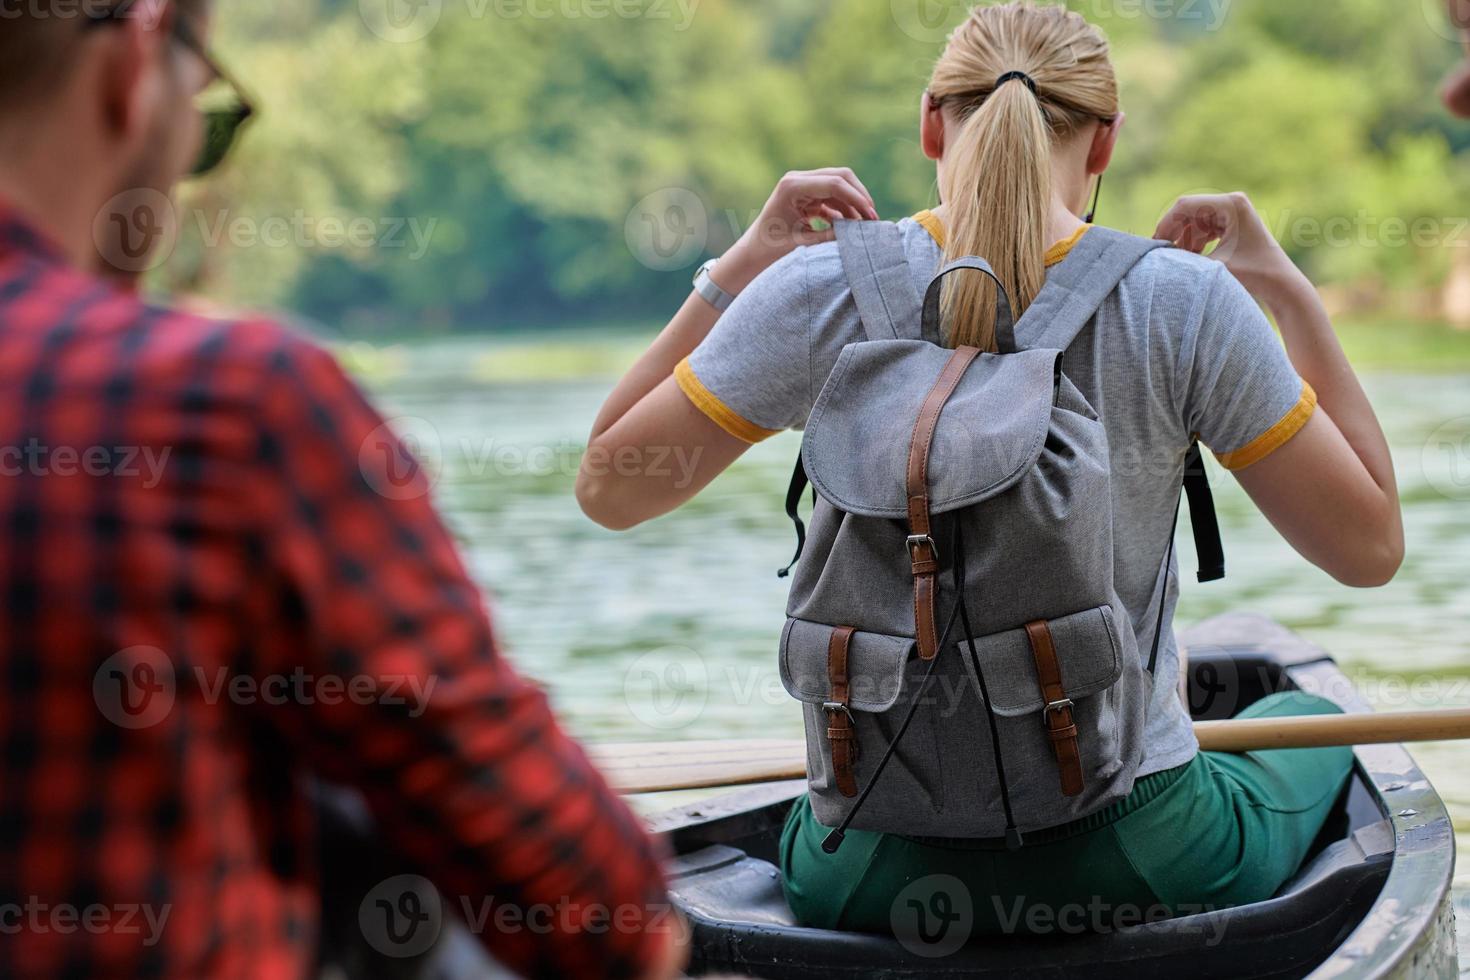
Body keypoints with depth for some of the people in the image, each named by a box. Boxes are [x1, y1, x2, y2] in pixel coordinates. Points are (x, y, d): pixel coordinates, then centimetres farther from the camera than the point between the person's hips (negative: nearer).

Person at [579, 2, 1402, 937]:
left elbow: (607, 487, 1)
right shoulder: (1185, 304, -13)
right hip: (1142, 859, -1)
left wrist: (736, 269, 6)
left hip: (871, 880, 2)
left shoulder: (821, 290, -10)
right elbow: (1371, 544, -3)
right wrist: (1293, 295, 3)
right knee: (1309, 716, 34)